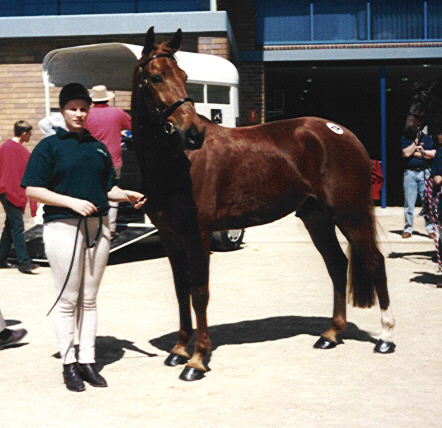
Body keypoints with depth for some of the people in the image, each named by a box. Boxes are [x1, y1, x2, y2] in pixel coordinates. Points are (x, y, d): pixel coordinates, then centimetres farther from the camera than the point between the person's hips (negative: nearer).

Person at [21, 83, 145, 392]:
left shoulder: (98, 147, 13)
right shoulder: (49, 146, -1)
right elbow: (33, 189, -8)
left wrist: (127, 195, -3)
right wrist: (73, 202, -18)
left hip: (98, 225, 4)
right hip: (63, 226, -4)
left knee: (89, 298, 10)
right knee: (67, 299, 2)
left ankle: (87, 360, 19)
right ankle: (69, 363, 14)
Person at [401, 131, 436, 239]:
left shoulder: (428, 138, 11)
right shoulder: (405, 138, 9)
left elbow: (433, 154, -3)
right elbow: (406, 153, -8)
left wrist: (414, 153, -2)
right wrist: (416, 140, -6)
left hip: (424, 173, 0)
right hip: (410, 173, 0)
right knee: (409, 202, -2)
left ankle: (430, 228, 6)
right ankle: (408, 229, 7)